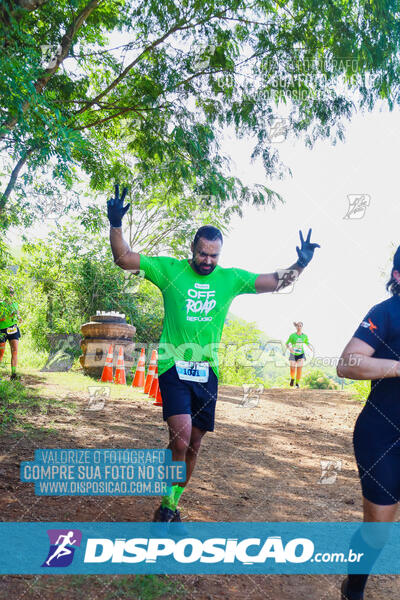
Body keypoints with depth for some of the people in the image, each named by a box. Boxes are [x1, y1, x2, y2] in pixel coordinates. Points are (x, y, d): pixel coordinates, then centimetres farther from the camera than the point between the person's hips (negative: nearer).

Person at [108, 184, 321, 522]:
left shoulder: (230, 278, 5)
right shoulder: (170, 269, -2)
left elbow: (273, 282, 5)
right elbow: (124, 259, -4)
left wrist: (300, 264, -11)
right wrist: (116, 225, -19)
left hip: (207, 371, 4)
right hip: (174, 368, -4)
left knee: (194, 444, 11)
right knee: (181, 438, -19)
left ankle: (172, 506, 33)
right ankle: (167, 505, 7)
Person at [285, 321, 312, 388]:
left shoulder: (304, 336, -4)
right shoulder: (292, 335, -11)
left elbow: (307, 343, 10)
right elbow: (287, 344, -4)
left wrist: (311, 348, -9)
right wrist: (290, 348, -24)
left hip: (301, 355, 1)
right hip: (293, 355, -1)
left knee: (299, 370, -8)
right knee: (292, 370, -5)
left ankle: (297, 383, 10)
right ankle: (292, 378, 27)